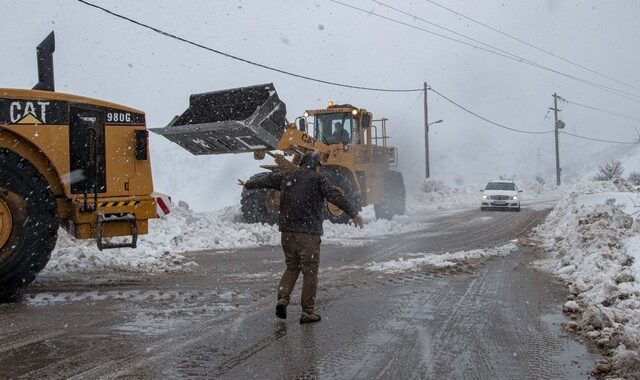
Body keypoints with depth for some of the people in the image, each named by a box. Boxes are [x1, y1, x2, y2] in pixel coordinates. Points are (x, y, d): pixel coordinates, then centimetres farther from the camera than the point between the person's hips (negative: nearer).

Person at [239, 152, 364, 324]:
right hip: (309, 233, -5)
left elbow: (267, 180, 27)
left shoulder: (287, 176, 12)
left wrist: (248, 185, 44)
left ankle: (282, 299, 5)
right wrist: (353, 213, -13)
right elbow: (336, 196, -12)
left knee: (292, 267, 20)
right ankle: (307, 311, 4)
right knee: (310, 272, 2)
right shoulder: (317, 179, -3)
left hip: (287, 231, 5)